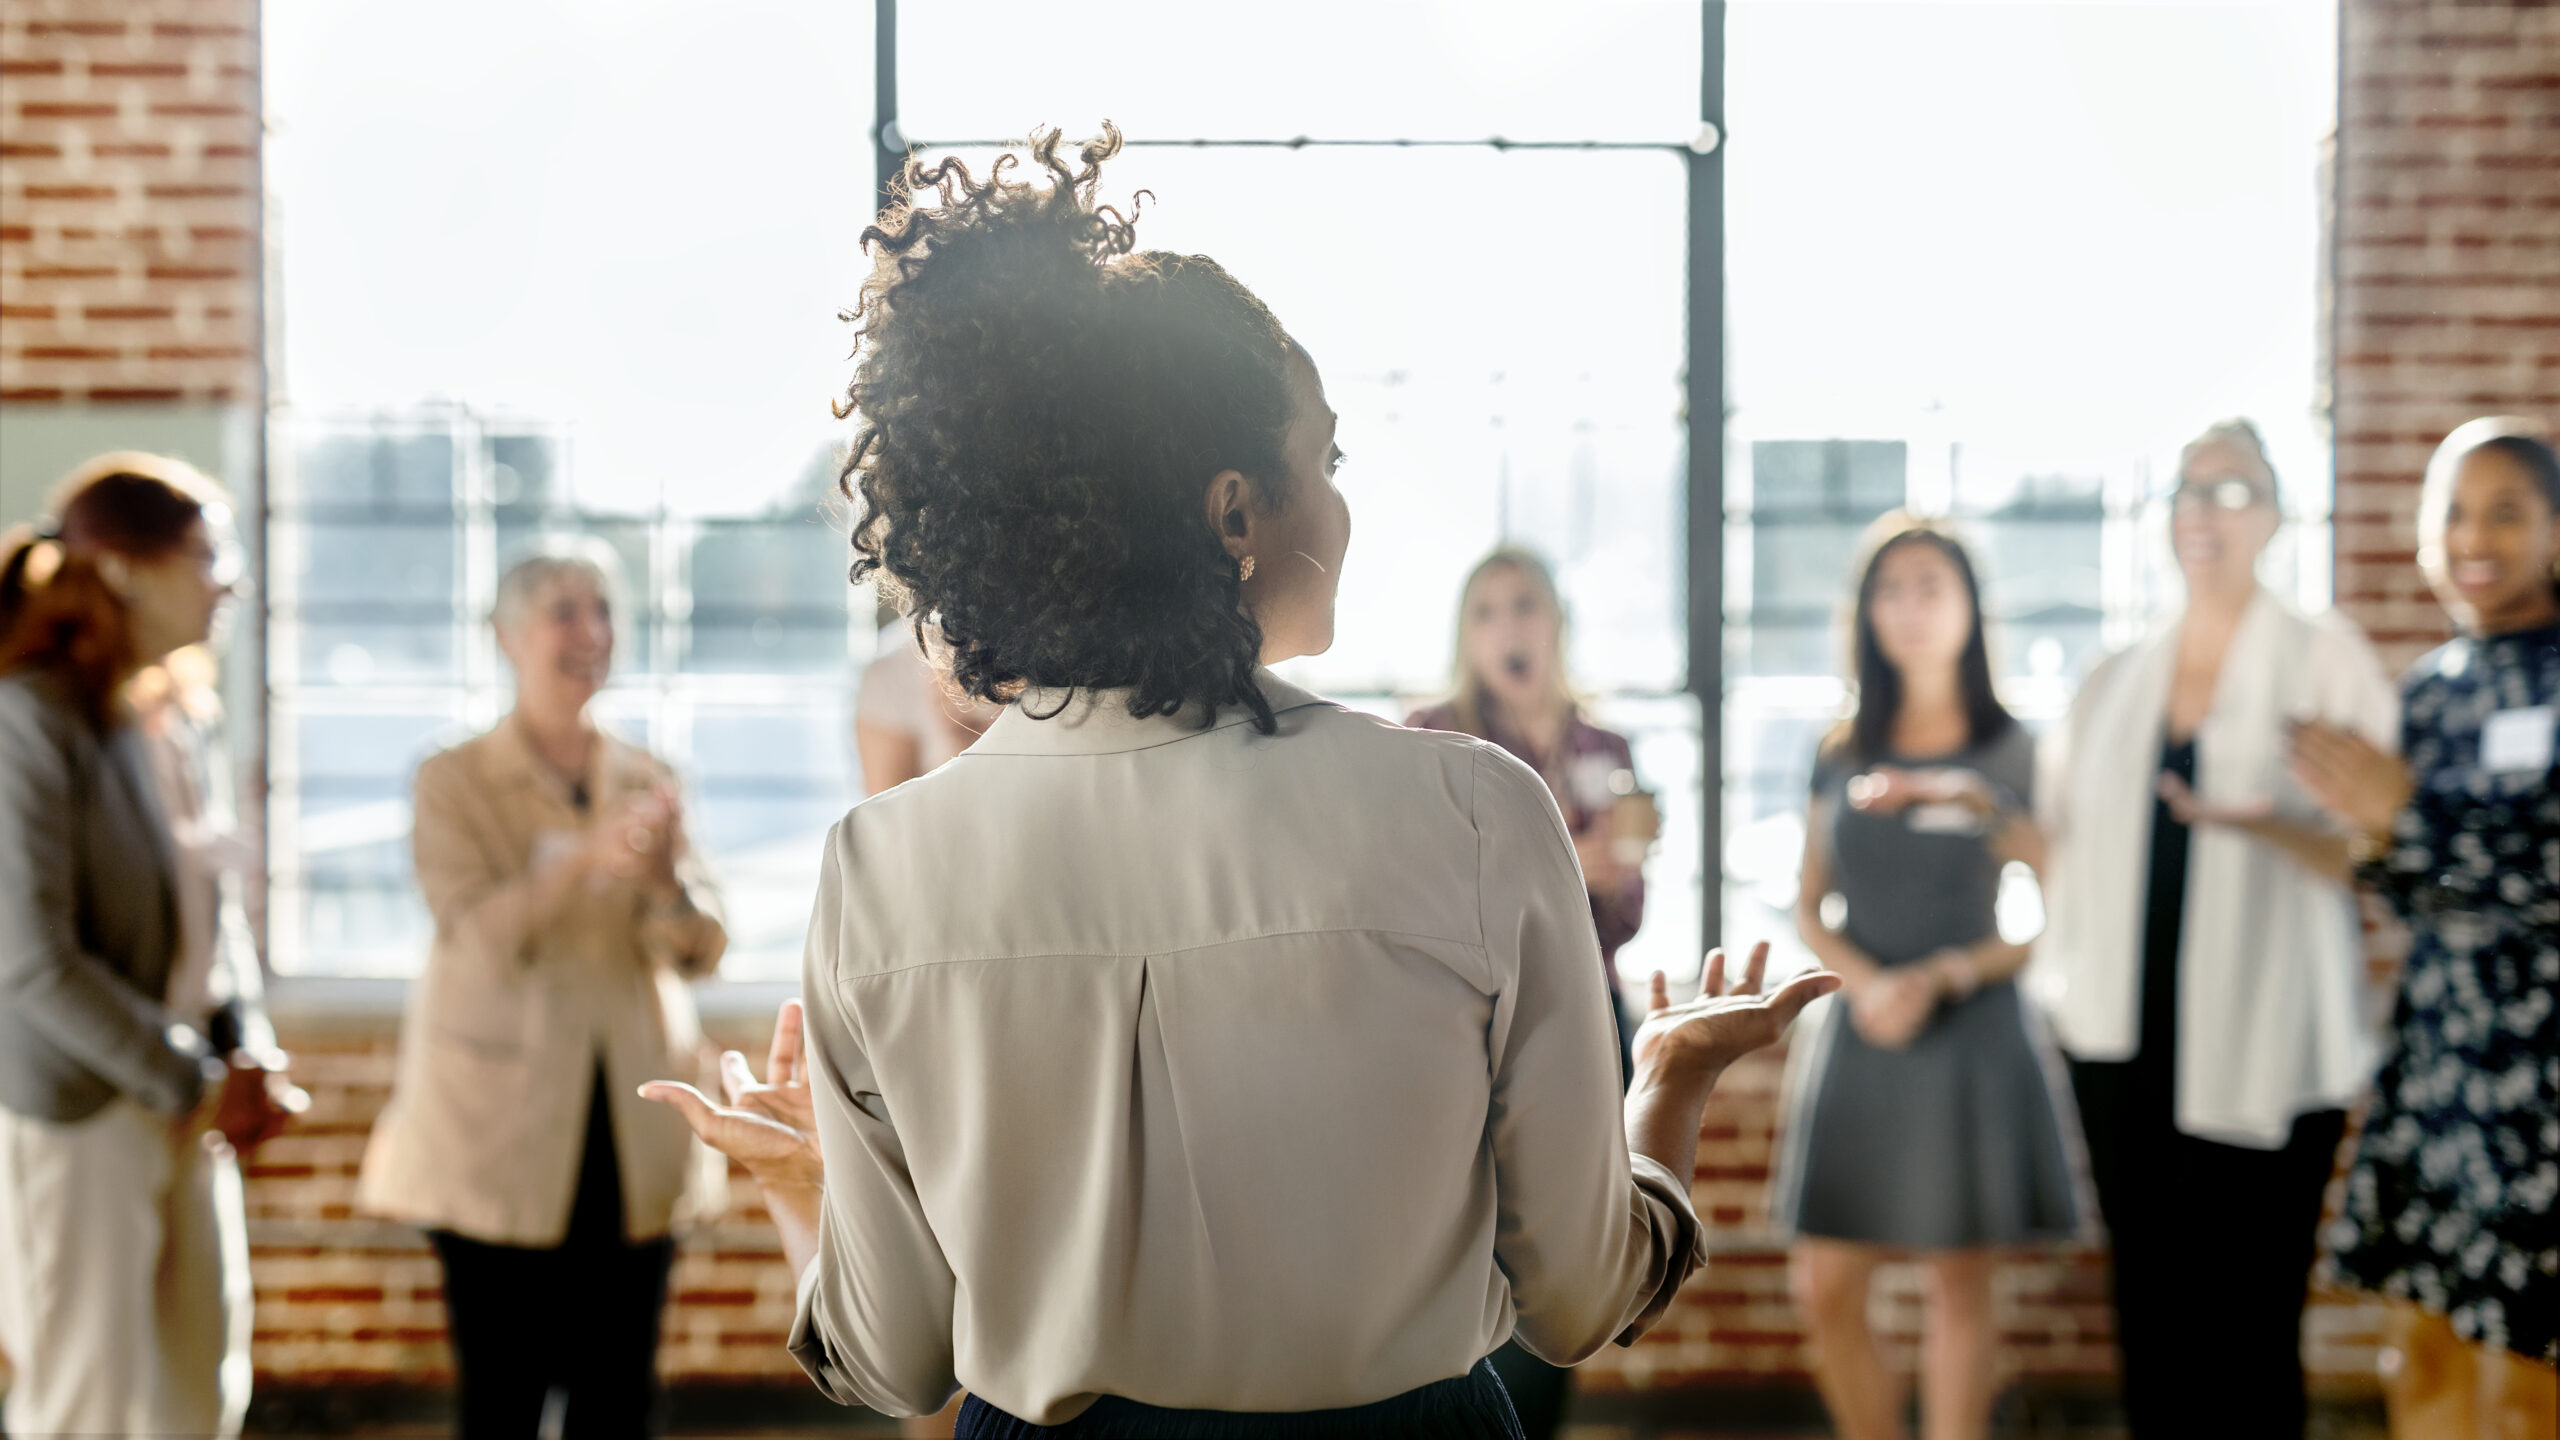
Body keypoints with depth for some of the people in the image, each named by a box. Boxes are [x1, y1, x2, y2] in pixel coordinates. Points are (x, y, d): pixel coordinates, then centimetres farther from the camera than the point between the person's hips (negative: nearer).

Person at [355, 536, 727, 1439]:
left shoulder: (649, 782, 10)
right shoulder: (454, 783, 0)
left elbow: (699, 951, 1)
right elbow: (479, 937, -14)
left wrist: (664, 876, -21)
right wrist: (581, 861, -30)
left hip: (632, 1139, 3)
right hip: (505, 1136, -3)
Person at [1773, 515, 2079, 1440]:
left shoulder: (2010, 754, 0)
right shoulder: (1841, 755, 9)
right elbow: (1809, 910, 9)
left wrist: (1945, 975, -14)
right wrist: (1865, 983, -9)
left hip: (1971, 1035, -3)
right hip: (1859, 1038, 3)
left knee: (1959, 1282, 3)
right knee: (1825, 1290, 0)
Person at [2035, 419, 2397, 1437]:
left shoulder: (2324, 657, 2)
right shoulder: (2115, 679, 15)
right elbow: (2067, 842, 22)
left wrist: (2265, 822, -23)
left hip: (2260, 1063, -4)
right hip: (2126, 1048, 4)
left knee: (2250, 1348, -4)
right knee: (2149, 1330, 6)